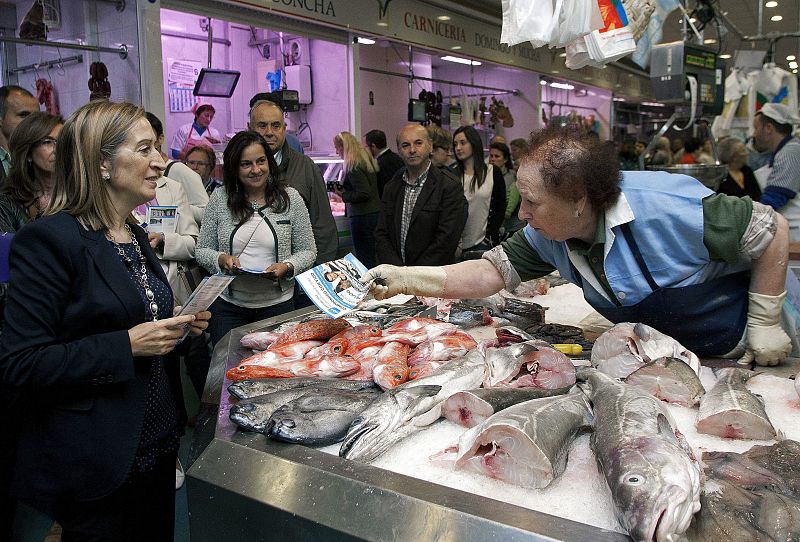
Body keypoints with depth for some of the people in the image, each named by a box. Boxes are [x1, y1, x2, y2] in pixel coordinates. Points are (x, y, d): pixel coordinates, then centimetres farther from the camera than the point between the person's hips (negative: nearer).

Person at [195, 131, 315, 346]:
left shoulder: (290, 198, -2)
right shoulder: (220, 198, 0)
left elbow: (307, 251, 1)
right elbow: (202, 250, 6)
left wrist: (287, 267, -17)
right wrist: (221, 259, -14)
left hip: (277, 305, 0)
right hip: (227, 306, 1)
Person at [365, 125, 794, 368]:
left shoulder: (666, 209, -36)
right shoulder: (548, 235, -16)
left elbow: (773, 231, -24)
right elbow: (494, 271, -14)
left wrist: (764, 323, -19)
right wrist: (405, 278, -24)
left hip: (743, 354, -5)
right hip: (666, 355, 5)